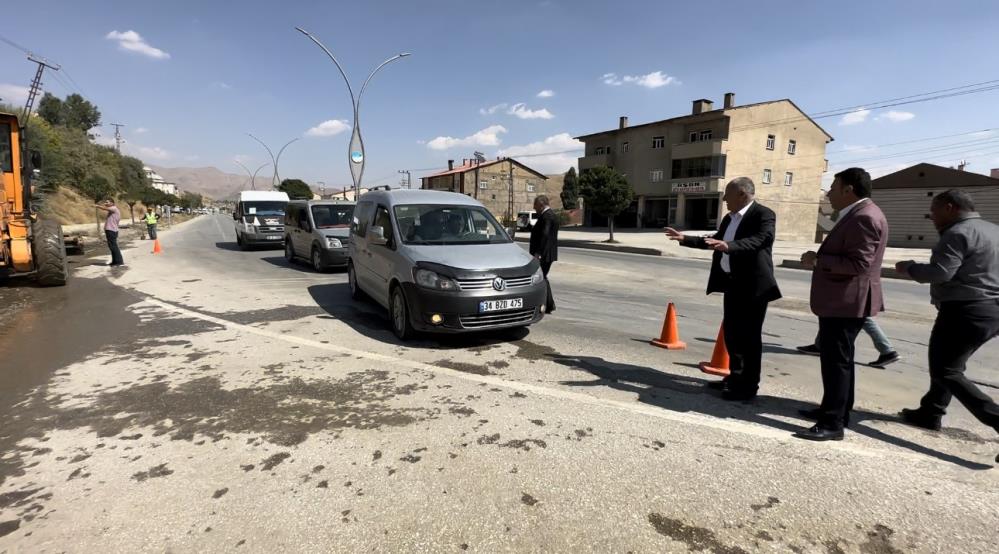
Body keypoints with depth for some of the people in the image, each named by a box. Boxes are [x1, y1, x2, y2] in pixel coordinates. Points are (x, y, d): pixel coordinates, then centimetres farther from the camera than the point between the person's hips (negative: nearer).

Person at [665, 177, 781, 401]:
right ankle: (736, 376, 32)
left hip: (752, 285, -9)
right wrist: (685, 239, 16)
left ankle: (749, 386, 10)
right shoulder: (729, 218, 14)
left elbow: (758, 240, -30)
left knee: (749, 336, -1)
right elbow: (715, 241, 22)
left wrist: (728, 246, -45)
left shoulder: (764, 215, -13)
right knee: (731, 332, 17)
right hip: (732, 283, 9)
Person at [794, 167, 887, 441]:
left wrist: (819, 260, -18)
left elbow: (858, 263, -25)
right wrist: (821, 259, 9)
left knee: (836, 360, -5)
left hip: (846, 302, -11)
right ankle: (835, 409, 34)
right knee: (837, 358, 20)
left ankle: (833, 424, 3)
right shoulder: (858, 214, 15)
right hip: (840, 301, 11)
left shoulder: (864, 217, -19)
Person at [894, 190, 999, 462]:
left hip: (966, 311, -10)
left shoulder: (958, 233, -15)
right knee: (948, 364, 20)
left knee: (946, 372, -4)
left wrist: (908, 267, -8)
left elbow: (940, 272, -24)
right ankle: (930, 413, 28)